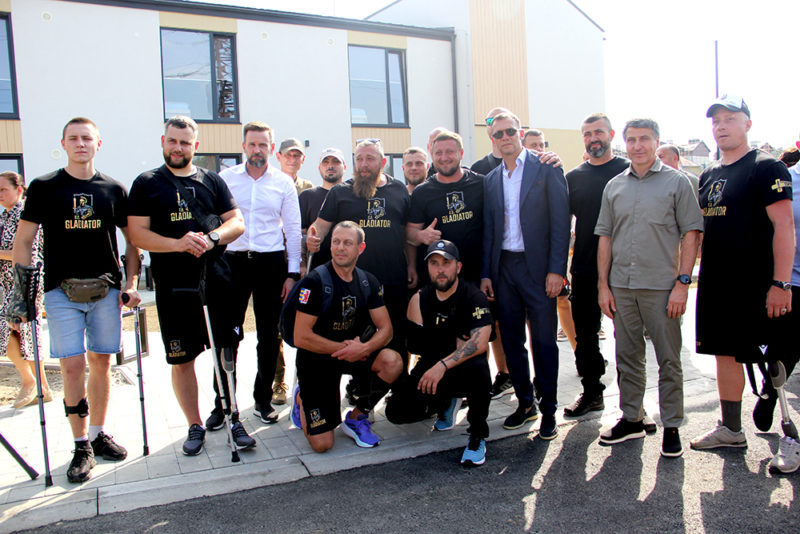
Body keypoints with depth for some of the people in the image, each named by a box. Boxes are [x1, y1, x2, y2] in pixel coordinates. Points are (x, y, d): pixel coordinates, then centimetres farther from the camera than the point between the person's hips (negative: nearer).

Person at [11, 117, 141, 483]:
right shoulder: (43, 188, 3)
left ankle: (97, 435, 23)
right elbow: (23, 241, 4)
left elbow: (132, 239, 12)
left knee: (101, 362, 8)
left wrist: (130, 283, 4)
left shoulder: (114, 190, 7)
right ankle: (81, 445, 9)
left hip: (106, 289, 2)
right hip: (61, 290, -2)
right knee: (72, 365, -5)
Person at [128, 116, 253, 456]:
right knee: (181, 360, 6)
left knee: (226, 351, 4)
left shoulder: (212, 181, 11)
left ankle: (233, 418, 17)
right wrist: (177, 243, -19)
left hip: (217, 280, 1)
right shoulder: (146, 184, 6)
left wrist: (211, 238, -15)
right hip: (173, 287, -1)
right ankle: (195, 426, 20)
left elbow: (237, 223, 5)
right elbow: (137, 233, -3)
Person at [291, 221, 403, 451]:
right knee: (322, 444, -9)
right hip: (316, 359, -4)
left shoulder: (368, 282, -1)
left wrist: (363, 348, -23)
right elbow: (301, 338, -19)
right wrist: (344, 348, -17)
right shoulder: (315, 281, -17)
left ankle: (356, 417, -1)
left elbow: (385, 329, -3)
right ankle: (302, 398, 25)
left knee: (392, 361, -26)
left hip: (353, 353, 4)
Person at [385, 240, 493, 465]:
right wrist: (456, 345, -13)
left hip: (463, 370, -3)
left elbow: (480, 343, -25)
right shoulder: (420, 298, 0)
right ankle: (445, 403, 18)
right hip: (431, 368, 4)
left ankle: (477, 435, -11)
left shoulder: (473, 296, -12)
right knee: (397, 412, -15)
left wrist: (443, 365, -34)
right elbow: (416, 344, -3)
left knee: (478, 367, -38)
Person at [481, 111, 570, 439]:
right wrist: (486, 274, 7)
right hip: (503, 267, 5)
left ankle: (548, 410, 16)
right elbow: (488, 229, 13)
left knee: (543, 341, 2)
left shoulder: (546, 168, -1)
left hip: (537, 267, -4)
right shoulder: (491, 180, 13)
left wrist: (556, 269, -13)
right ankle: (525, 403, 26)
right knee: (511, 339, 10)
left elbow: (561, 221, -6)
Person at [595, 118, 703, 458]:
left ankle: (672, 426, 17)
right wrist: (603, 285, 6)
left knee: (668, 360, 4)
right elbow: (605, 237, 12)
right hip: (621, 287, 4)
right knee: (627, 358, 12)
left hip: (662, 288, -3)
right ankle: (631, 419, 25)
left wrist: (683, 282, -11)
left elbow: (691, 235, -3)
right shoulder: (614, 186, 11)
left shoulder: (676, 182, 1)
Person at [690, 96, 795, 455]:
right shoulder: (708, 176, 14)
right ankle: (730, 429, 25)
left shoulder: (766, 168, -8)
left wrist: (781, 283, -20)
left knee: (773, 360, 0)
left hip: (755, 286, -7)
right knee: (725, 354, 13)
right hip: (716, 284, 7)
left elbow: (784, 227, -14)